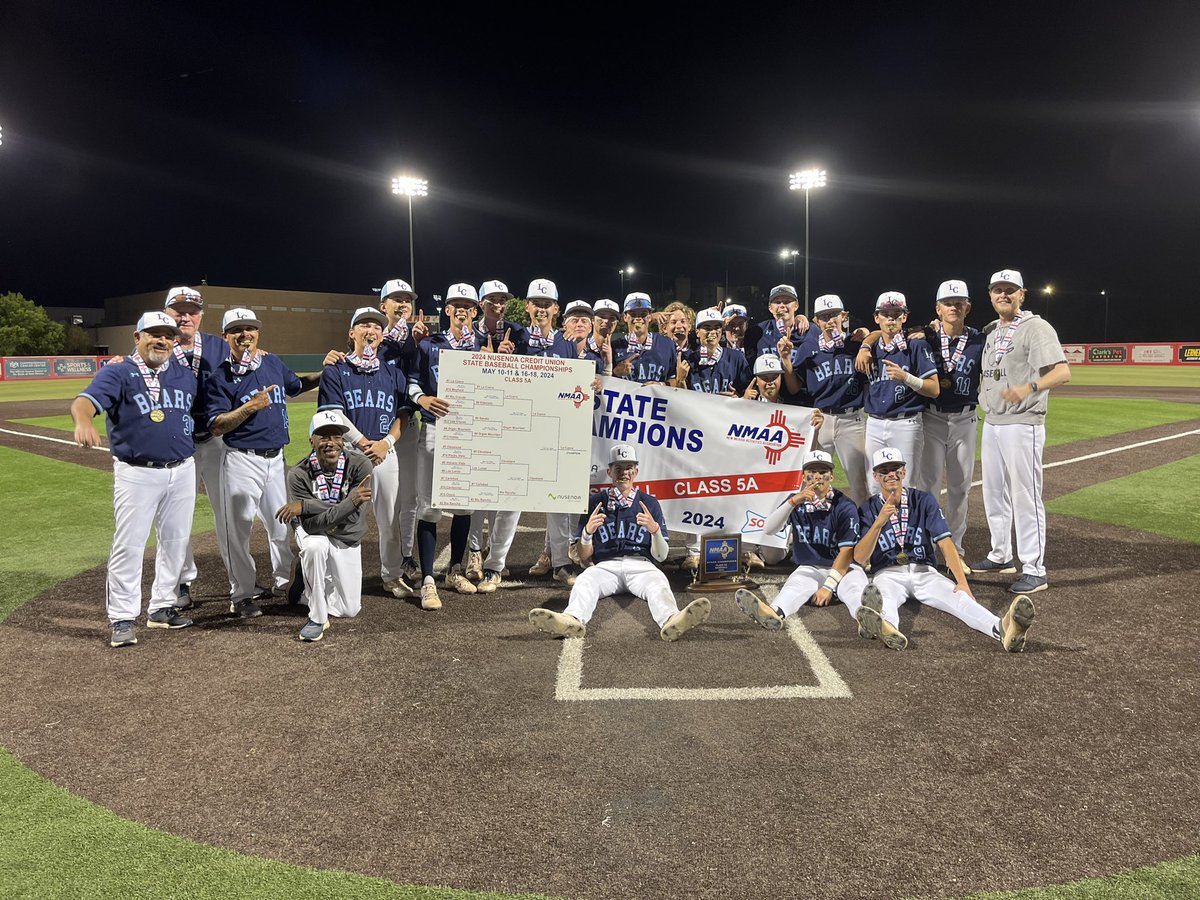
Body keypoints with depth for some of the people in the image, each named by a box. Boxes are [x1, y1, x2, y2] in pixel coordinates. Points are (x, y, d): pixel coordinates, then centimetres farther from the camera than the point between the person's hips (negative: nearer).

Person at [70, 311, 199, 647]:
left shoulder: (186, 375, 10)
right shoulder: (117, 373, -5)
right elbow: (84, 401, -21)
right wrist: (84, 422, -43)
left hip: (182, 471, 5)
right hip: (136, 473, -5)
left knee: (175, 542, 12)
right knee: (128, 545, -3)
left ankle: (162, 608, 25)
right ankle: (122, 619, 5)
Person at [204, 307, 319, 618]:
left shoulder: (273, 363, 8)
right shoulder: (220, 376, -7)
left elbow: (297, 385, 28)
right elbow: (216, 426, -12)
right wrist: (249, 407, -22)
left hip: (276, 458, 5)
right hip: (242, 461, -5)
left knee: (283, 525, 14)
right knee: (239, 529, 1)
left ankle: (283, 581, 31)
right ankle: (242, 595, 12)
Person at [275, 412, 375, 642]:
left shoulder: (360, 466, -22)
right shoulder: (299, 474, -21)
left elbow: (354, 517, -29)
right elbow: (311, 525, -27)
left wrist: (304, 506, -35)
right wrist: (351, 502, -43)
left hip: (348, 541, 2)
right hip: (314, 536, -2)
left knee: (349, 610, 1)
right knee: (315, 545, -39)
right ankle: (317, 619, -21)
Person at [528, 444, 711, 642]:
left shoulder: (649, 503, 16)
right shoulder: (595, 502, 16)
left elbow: (660, 556, 10)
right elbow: (584, 556, 12)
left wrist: (655, 530, -11)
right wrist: (588, 532, -9)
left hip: (641, 565, 0)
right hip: (606, 566, 0)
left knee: (657, 583, -35)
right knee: (584, 582, -33)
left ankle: (671, 620, -65)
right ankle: (573, 620, -63)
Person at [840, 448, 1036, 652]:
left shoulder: (924, 501, 7)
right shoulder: (868, 509, 4)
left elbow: (945, 542, -5)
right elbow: (860, 558, -7)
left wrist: (962, 582, -20)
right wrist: (879, 522, -22)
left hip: (924, 572, 2)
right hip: (887, 574, -2)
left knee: (956, 595, -29)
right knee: (884, 597, -38)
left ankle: (1002, 629, -57)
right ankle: (887, 628, -73)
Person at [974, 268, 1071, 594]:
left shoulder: (1035, 327, -10)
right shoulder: (991, 332, 15)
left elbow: (1063, 372, -20)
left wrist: (1030, 388, -39)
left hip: (1022, 424, -9)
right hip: (991, 422, 9)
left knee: (1025, 497, -7)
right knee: (994, 493, 16)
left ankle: (1035, 570, 0)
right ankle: (1001, 556, 30)